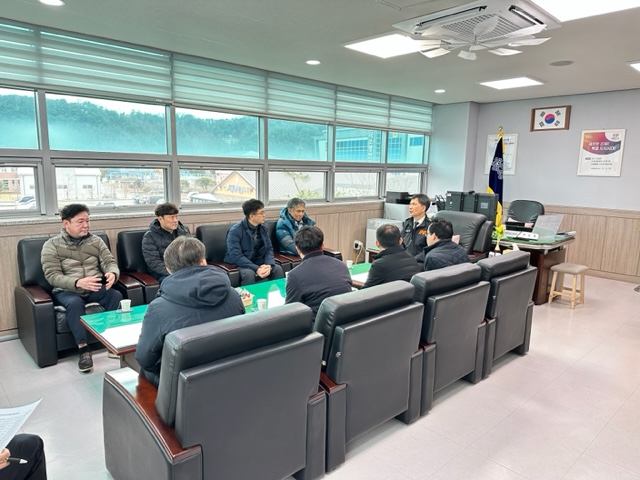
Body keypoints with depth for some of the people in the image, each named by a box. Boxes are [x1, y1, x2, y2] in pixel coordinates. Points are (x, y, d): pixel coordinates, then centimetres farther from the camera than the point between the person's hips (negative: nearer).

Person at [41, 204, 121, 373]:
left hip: (96, 289, 3)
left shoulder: (96, 240, 8)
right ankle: (83, 349, -28)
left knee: (116, 296, -28)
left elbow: (110, 262, 2)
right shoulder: (51, 245, -2)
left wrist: (112, 273, -25)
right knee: (74, 303, -36)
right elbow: (52, 276, -11)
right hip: (67, 290, -2)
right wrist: (78, 282, -31)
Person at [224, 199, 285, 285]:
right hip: (240, 264, -5)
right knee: (249, 274, -35)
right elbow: (235, 256, -24)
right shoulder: (235, 231, -16)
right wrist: (256, 269, -32)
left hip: (258, 262, 5)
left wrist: (268, 265, -19)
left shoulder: (263, 228, 3)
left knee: (278, 268, -17)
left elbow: (269, 248, 2)